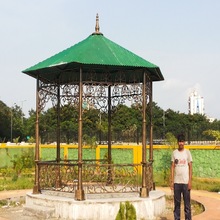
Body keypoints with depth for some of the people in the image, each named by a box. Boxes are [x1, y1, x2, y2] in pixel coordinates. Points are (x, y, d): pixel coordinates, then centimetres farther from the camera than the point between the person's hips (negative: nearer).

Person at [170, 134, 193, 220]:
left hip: (185, 181, -2)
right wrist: (172, 181, 1)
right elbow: (172, 167, 7)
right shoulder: (174, 152, 5)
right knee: (177, 202, 6)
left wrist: (190, 181, -7)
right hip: (176, 181, 2)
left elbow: (190, 167, -1)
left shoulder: (187, 152, 0)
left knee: (187, 202, 1)